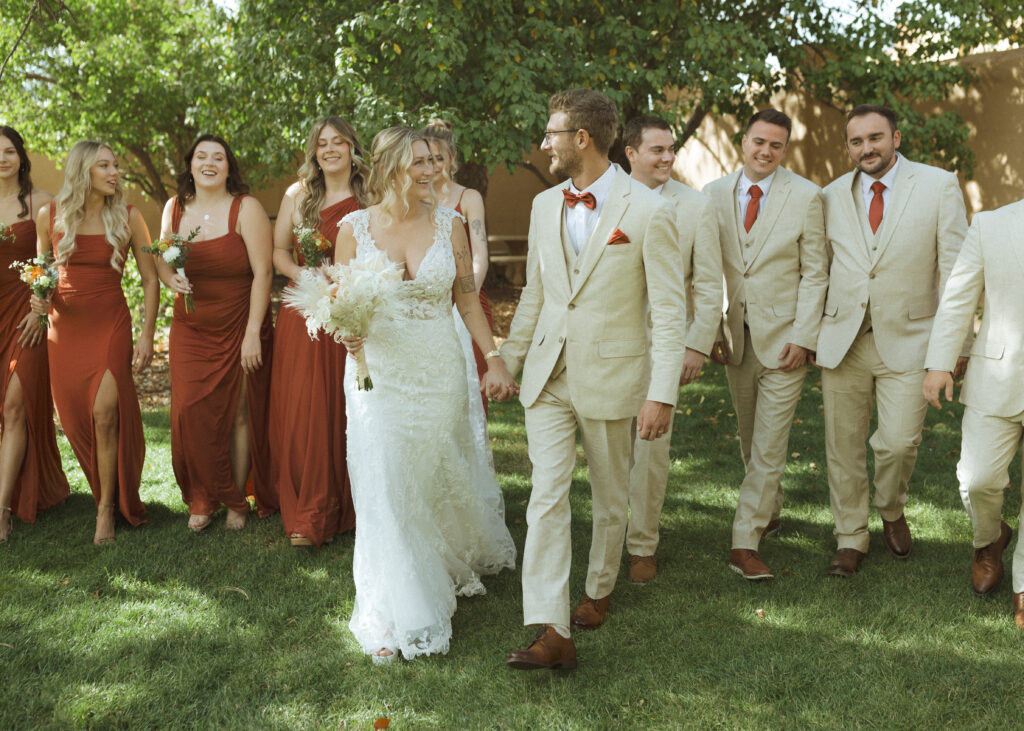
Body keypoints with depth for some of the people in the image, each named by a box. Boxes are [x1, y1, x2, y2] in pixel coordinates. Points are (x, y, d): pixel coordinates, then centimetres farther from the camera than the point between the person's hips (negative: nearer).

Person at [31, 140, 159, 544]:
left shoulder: (128, 217, -3)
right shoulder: (49, 216, 1)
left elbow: (150, 279, 1)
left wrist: (147, 336, -4)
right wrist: (39, 300, -7)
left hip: (110, 325, -2)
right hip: (64, 327, 3)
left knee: (104, 414, -13)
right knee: (75, 418, 6)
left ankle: (107, 509, 0)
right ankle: (106, 490, 29)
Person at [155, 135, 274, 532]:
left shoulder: (246, 208, -9)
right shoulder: (175, 207, 5)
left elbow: (262, 273, -12)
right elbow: (161, 259, 18)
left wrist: (253, 333, -17)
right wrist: (171, 278, -7)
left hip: (239, 329, -3)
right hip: (190, 330, 4)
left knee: (238, 414, 3)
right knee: (191, 415, 1)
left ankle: (237, 502, 18)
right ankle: (203, 500, 18)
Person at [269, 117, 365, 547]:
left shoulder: (369, 198, 4)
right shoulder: (298, 195, 8)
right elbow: (278, 251, 9)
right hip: (304, 315, 1)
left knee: (346, 412, 2)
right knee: (302, 411, -3)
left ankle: (342, 511, 16)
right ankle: (307, 518, 4)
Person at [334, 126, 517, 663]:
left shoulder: (448, 224, 0)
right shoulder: (354, 228, -3)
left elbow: (467, 297, 6)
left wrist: (494, 358, 1)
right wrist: (347, 332, -17)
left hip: (439, 371, 1)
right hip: (378, 372, -1)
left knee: (442, 477, 15)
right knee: (387, 490, 0)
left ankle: (456, 565, 46)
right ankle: (398, 617, 12)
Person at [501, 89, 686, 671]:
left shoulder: (648, 210, -11)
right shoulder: (545, 206, 7)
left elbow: (670, 310, -11)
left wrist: (662, 394, -16)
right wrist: (509, 361, 18)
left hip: (612, 377, -4)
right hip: (549, 375, 4)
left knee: (611, 498, 13)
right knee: (547, 498, -5)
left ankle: (599, 591, 37)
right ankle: (553, 632, -5)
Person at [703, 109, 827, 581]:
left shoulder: (806, 196, -4)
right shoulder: (714, 195, 3)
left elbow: (814, 272, -5)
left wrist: (802, 336, -12)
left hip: (783, 338, -3)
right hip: (734, 336, 3)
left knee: (769, 446, -5)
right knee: (749, 440, 16)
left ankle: (745, 544, -1)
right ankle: (770, 513, 37)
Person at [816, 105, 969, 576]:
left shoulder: (938, 186, -1)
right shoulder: (832, 197, 7)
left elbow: (955, 268, -2)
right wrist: (809, 333, 7)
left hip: (907, 339, -2)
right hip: (842, 339, 2)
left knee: (900, 441, -8)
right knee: (843, 445, 7)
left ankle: (891, 511, 24)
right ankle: (850, 539, 24)